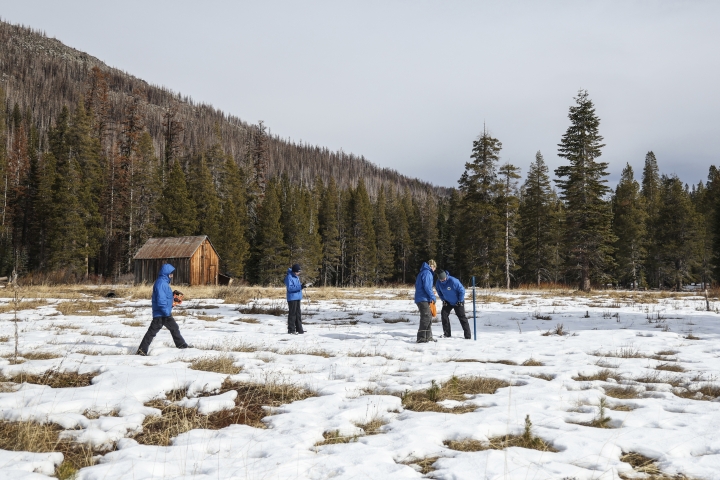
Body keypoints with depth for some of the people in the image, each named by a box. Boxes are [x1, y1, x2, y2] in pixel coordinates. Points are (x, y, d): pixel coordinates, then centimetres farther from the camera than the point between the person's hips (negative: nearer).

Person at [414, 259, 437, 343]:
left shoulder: (423, 272, 20)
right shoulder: (427, 273, -11)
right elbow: (427, 286, -20)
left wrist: (431, 296, 18)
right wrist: (433, 297, -10)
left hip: (421, 299, 10)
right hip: (423, 299, -10)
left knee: (428, 317, 15)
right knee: (425, 318, -12)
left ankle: (428, 337, 21)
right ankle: (421, 338, -14)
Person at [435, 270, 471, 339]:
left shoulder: (453, 281, -32)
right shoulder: (438, 283, -14)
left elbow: (462, 290, -22)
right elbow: (439, 291, 7)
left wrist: (460, 301, -18)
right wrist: (443, 300, 1)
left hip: (458, 302, -5)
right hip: (448, 302, 5)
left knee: (462, 317, -4)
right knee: (444, 314, -7)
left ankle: (468, 335, 1)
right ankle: (447, 333, 4)